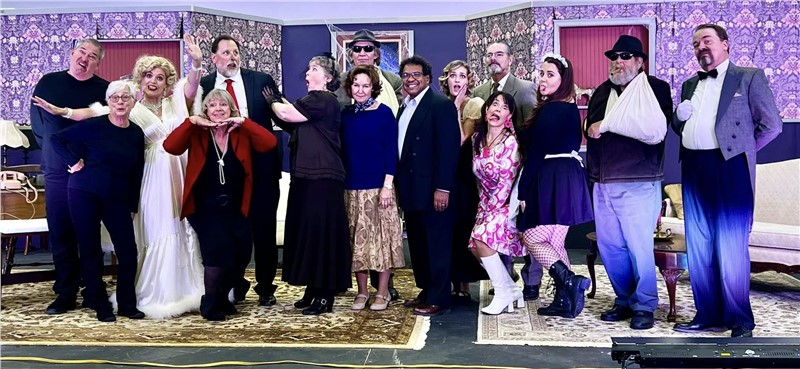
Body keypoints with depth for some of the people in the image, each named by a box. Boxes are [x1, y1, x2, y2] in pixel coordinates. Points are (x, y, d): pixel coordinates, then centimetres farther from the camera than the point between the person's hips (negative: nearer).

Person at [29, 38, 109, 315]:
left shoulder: (105, 90, -3)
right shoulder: (48, 82, 6)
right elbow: (36, 121, 14)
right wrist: (52, 148, 9)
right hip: (57, 172, 2)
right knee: (60, 233, 6)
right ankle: (66, 293, 15)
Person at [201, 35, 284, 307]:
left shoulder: (261, 80, 2)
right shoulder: (204, 86, 4)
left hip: (261, 166, 0)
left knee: (265, 228, 6)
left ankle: (266, 287, 20)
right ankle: (236, 284, 26)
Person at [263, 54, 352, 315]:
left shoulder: (323, 100, -12)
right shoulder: (314, 101, 20)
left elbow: (287, 114, -16)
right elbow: (294, 125, 16)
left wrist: (272, 101, 3)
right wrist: (278, 100, 9)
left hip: (321, 178, -10)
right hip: (308, 177, 10)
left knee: (321, 232, -6)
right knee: (308, 231, 12)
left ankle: (325, 295, 1)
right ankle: (313, 289, 21)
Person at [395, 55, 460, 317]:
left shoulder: (441, 105, -9)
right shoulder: (405, 107, 16)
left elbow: (448, 148, -15)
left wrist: (442, 188, -20)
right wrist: (399, 185, 13)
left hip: (432, 189, -8)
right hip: (410, 189, 8)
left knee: (437, 244, -1)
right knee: (417, 243, 14)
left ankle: (439, 299, 6)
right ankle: (426, 291, 25)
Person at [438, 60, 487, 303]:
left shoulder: (474, 104, -4)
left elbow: (461, 139, -15)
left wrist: (456, 109, -11)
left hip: (463, 175, -5)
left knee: (461, 229, 1)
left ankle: (463, 285, 12)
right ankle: (454, 284, 16)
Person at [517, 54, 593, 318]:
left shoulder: (549, 111, -13)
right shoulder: (571, 108, 15)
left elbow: (535, 153, -14)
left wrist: (523, 191, -11)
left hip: (551, 181, -9)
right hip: (570, 179, 9)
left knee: (531, 239, -2)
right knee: (554, 242, 13)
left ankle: (571, 281, -12)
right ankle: (564, 300, 14)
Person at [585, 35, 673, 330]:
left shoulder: (656, 88, -1)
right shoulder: (602, 92, 18)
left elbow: (655, 128, -17)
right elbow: (590, 128, 20)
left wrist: (609, 124, -13)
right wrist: (592, 128, -2)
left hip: (639, 183, -6)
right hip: (603, 183, 6)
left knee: (639, 246, -3)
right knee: (609, 246, 9)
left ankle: (644, 305, 13)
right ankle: (624, 301, 24)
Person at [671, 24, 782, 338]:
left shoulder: (749, 77, 1)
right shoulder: (690, 85, 17)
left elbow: (771, 125, -2)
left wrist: (740, 150, 2)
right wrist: (680, 116, 0)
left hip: (729, 168, -6)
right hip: (694, 169, 6)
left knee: (731, 248, -5)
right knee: (698, 248, 8)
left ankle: (740, 320, 6)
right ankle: (708, 314, 19)